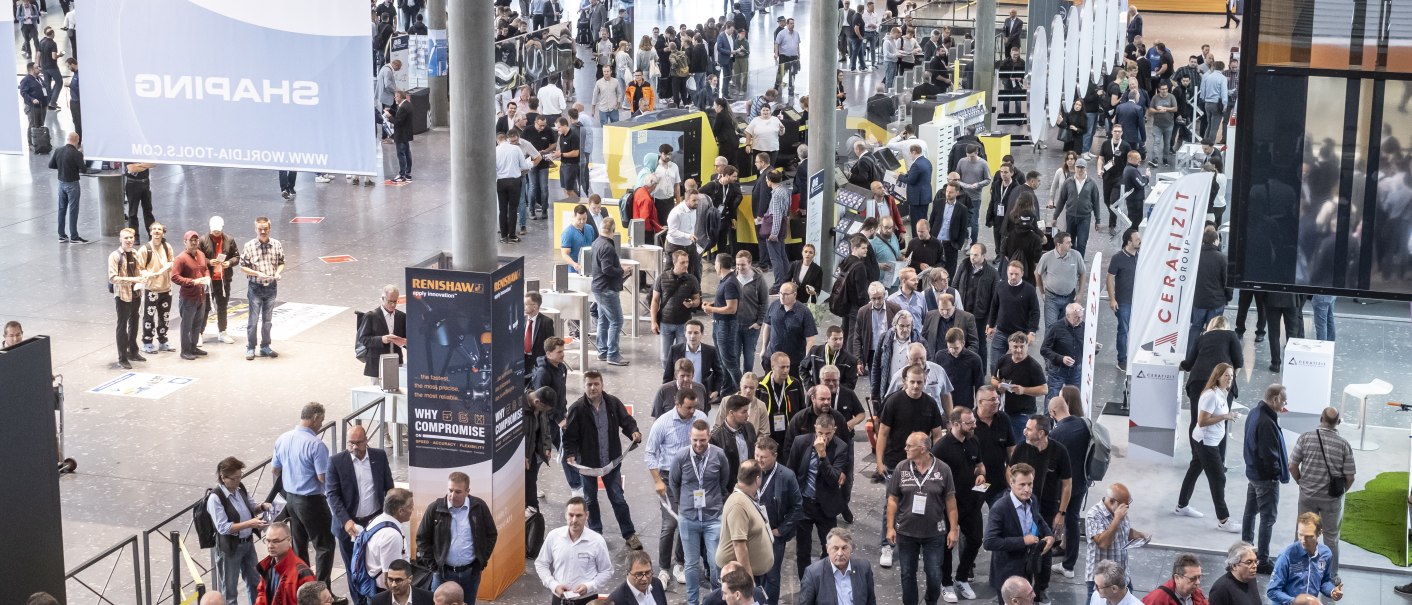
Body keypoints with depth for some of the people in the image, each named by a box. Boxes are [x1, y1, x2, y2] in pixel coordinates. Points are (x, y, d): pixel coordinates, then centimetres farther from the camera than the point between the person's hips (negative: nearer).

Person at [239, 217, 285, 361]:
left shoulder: (277, 245, -2)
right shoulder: (249, 246, -10)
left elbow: (281, 263, 7)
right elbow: (243, 267, -5)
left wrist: (278, 272, -13)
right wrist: (258, 274, -19)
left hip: (271, 287, 3)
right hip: (255, 287, -3)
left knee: (267, 320, 12)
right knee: (253, 320, 1)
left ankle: (265, 347, 23)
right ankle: (250, 349, 11)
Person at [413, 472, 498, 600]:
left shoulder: (479, 507, -4)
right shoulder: (435, 508, -7)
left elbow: (491, 534, 7)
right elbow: (422, 538, 1)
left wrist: (482, 560, 1)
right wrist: (432, 564, -4)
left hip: (471, 572, 1)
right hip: (443, 572, -1)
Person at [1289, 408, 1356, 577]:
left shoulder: (1306, 438, -10)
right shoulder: (1344, 445, -11)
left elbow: (1292, 466, -6)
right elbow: (1350, 477, -8)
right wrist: (1341, 491, 12)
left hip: (1307, 495, 1)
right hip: (1332, 498, -1)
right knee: (1331, 537, 15)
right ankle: (1332, 576, 24)